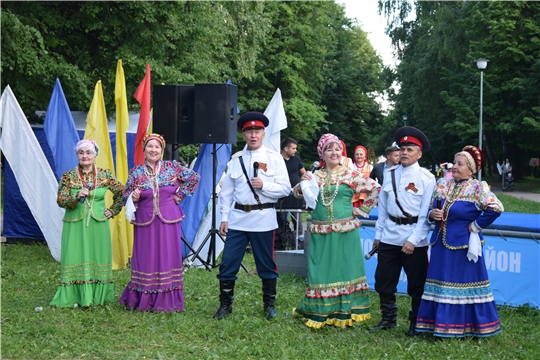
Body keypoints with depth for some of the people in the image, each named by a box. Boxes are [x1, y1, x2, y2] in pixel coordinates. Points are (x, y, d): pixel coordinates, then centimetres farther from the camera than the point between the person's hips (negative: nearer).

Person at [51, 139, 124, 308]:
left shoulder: (105, 175, 2)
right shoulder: (68, 176, -1)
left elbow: (121, 192, 11)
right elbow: (60, 201, -6)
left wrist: (113, 211, 6)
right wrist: (77, 196, -21)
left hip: (98, 224, 1)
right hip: (75, 225, -1)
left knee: (98, 259, 4)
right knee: (75, 259, -3)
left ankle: (97, 295, 12)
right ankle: (75, 296, 3)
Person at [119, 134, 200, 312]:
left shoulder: (172, 167, 1)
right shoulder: (136, 172, 2)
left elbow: (194, 178, 8)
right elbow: (126, 197, 5)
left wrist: (180, 194, 3)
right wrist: (133, 198, -16)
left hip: (168, 220, 0)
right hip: (145, 221, 0)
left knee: (168, 257, 3)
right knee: (146, 259, 2)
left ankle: (166, 301, 10)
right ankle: (143, 300, 12)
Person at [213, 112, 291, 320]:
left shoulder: (274, 158, 1)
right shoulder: (236, 159, 8)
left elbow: (285, 188, -4)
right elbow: (227, 191, 8)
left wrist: (263, 185, -18)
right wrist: (224, 217, 2)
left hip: (263, 219, -2)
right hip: (237, 219, 2)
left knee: (266, 265, 7)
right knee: (228, 264, 1)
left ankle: (269, 305, 21)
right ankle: (225, 305, 13)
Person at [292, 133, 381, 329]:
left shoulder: (350, 174, 0)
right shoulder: (316, 176, 9)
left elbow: (376, 189, -2)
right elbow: (297, 193, 11)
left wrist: (361, 210, -3)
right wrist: (303, 183, -10)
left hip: (345, 232, -2)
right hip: (320, 233, 2)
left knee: (345, 269, 2)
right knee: (321, 271, 6)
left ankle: (344, 312, 8)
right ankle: (320, 312, 14)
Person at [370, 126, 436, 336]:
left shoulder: (426, 178, -7)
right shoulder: (390, 174, 7)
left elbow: (426, 214, -10)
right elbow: (382, 207, 12)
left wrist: (413, 240, -16)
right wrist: (378, 234, 10)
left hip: (414, 239, -5)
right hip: (389, 237, 5)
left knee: (416, 285, 5)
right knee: (383, 281, 11)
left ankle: (416, 323, 20)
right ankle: (388, 319, 27)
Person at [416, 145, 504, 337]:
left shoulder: (477, 189, -10)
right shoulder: (442, 184, 8)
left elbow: (496, 208, -22)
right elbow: (430, 209, 16)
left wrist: (476, 226, -16)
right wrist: (432, 214, -6)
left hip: (463, 245, -6)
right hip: (441, 244, 6)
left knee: (463, 284, 0)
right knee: (439, 284, 9)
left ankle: (462, 327, 10)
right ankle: (439, 324, 18)